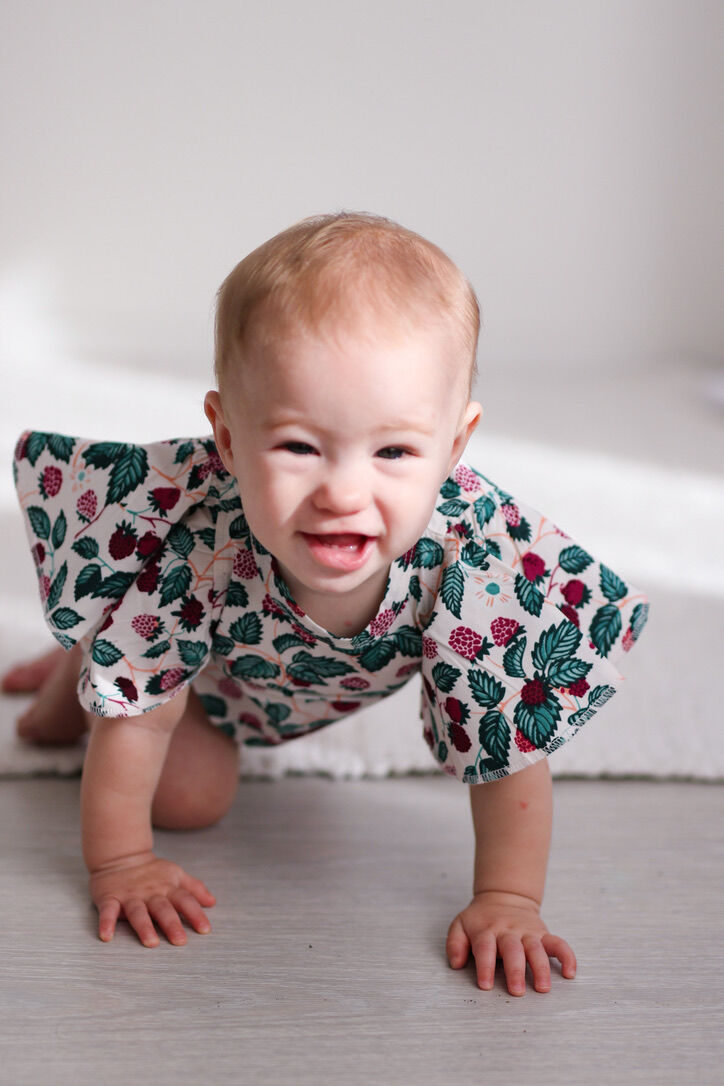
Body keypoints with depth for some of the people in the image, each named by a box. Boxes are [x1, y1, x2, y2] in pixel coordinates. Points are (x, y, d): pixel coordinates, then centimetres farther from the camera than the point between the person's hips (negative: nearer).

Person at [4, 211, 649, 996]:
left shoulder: (482, 559, -44)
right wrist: (119, 862, -21)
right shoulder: (202, 536, -44)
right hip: (198, 644, -3)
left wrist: (508, 899, -26)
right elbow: (138, 716, -29)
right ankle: (77, 676, 22)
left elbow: (508, 736, -29)